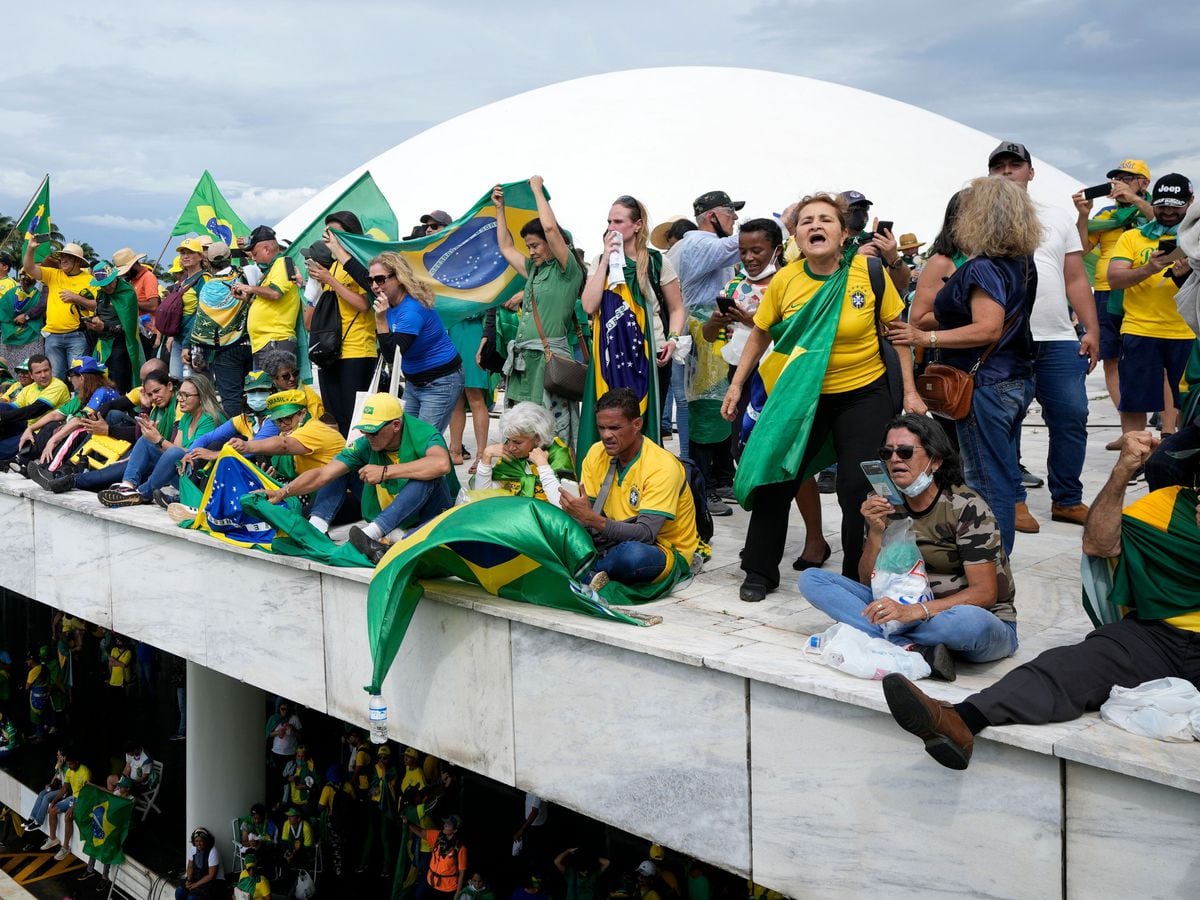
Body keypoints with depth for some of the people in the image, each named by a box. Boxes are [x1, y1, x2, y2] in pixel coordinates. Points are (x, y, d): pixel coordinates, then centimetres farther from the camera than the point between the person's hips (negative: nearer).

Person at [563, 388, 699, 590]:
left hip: (666, 553, -5)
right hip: (615, 542, 5)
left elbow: (646, 534, -28)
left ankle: (591, 571, -14)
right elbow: (586, 516, -3)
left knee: (632, 552, -39)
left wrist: (593, 519, -38)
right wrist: (574, 511, -27)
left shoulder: (662, 467, -19)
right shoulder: (596, 453, -1)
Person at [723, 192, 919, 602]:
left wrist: (910, 392, -3)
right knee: (774, 480, 4)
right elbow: (759, 335, 6)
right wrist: (736, 385, 6)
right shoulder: (784, 281, -8)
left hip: (865, 395, -2)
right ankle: (760, 573, 21)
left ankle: (858, 577, 18)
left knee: (858, 489, -2)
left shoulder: (870, 272, -11)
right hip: (803, 396, 2)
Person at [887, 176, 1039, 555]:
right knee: (1003, 475, 17)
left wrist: (924, 337, -25)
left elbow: (987, 329, -27)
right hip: (1016, 381, 10)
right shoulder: (1022, 263, 10)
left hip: (986, 387, -10)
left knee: (986, 481, -2)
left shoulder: (982, 268, -19)